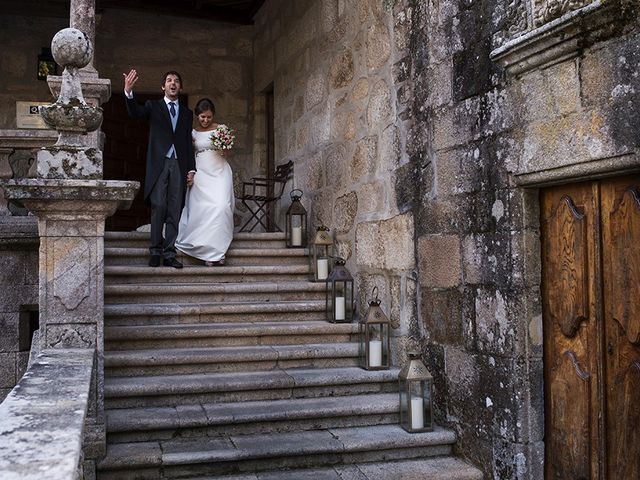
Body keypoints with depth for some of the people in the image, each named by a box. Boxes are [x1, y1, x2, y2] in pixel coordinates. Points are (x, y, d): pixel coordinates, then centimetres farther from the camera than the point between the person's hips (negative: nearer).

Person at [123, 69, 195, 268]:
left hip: (179, 165, 3)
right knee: (158, 206, -9)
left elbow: (188, 143, 17)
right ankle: (156, 251, -1)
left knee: (174, 211, -1)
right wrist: (128, 92, -28)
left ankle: (169, 253, 2)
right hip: (159, 164, -2)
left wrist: (191, 169, 9)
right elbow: (135, 112, -10)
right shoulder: (153, 106, 11)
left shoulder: (187, 113, 19)